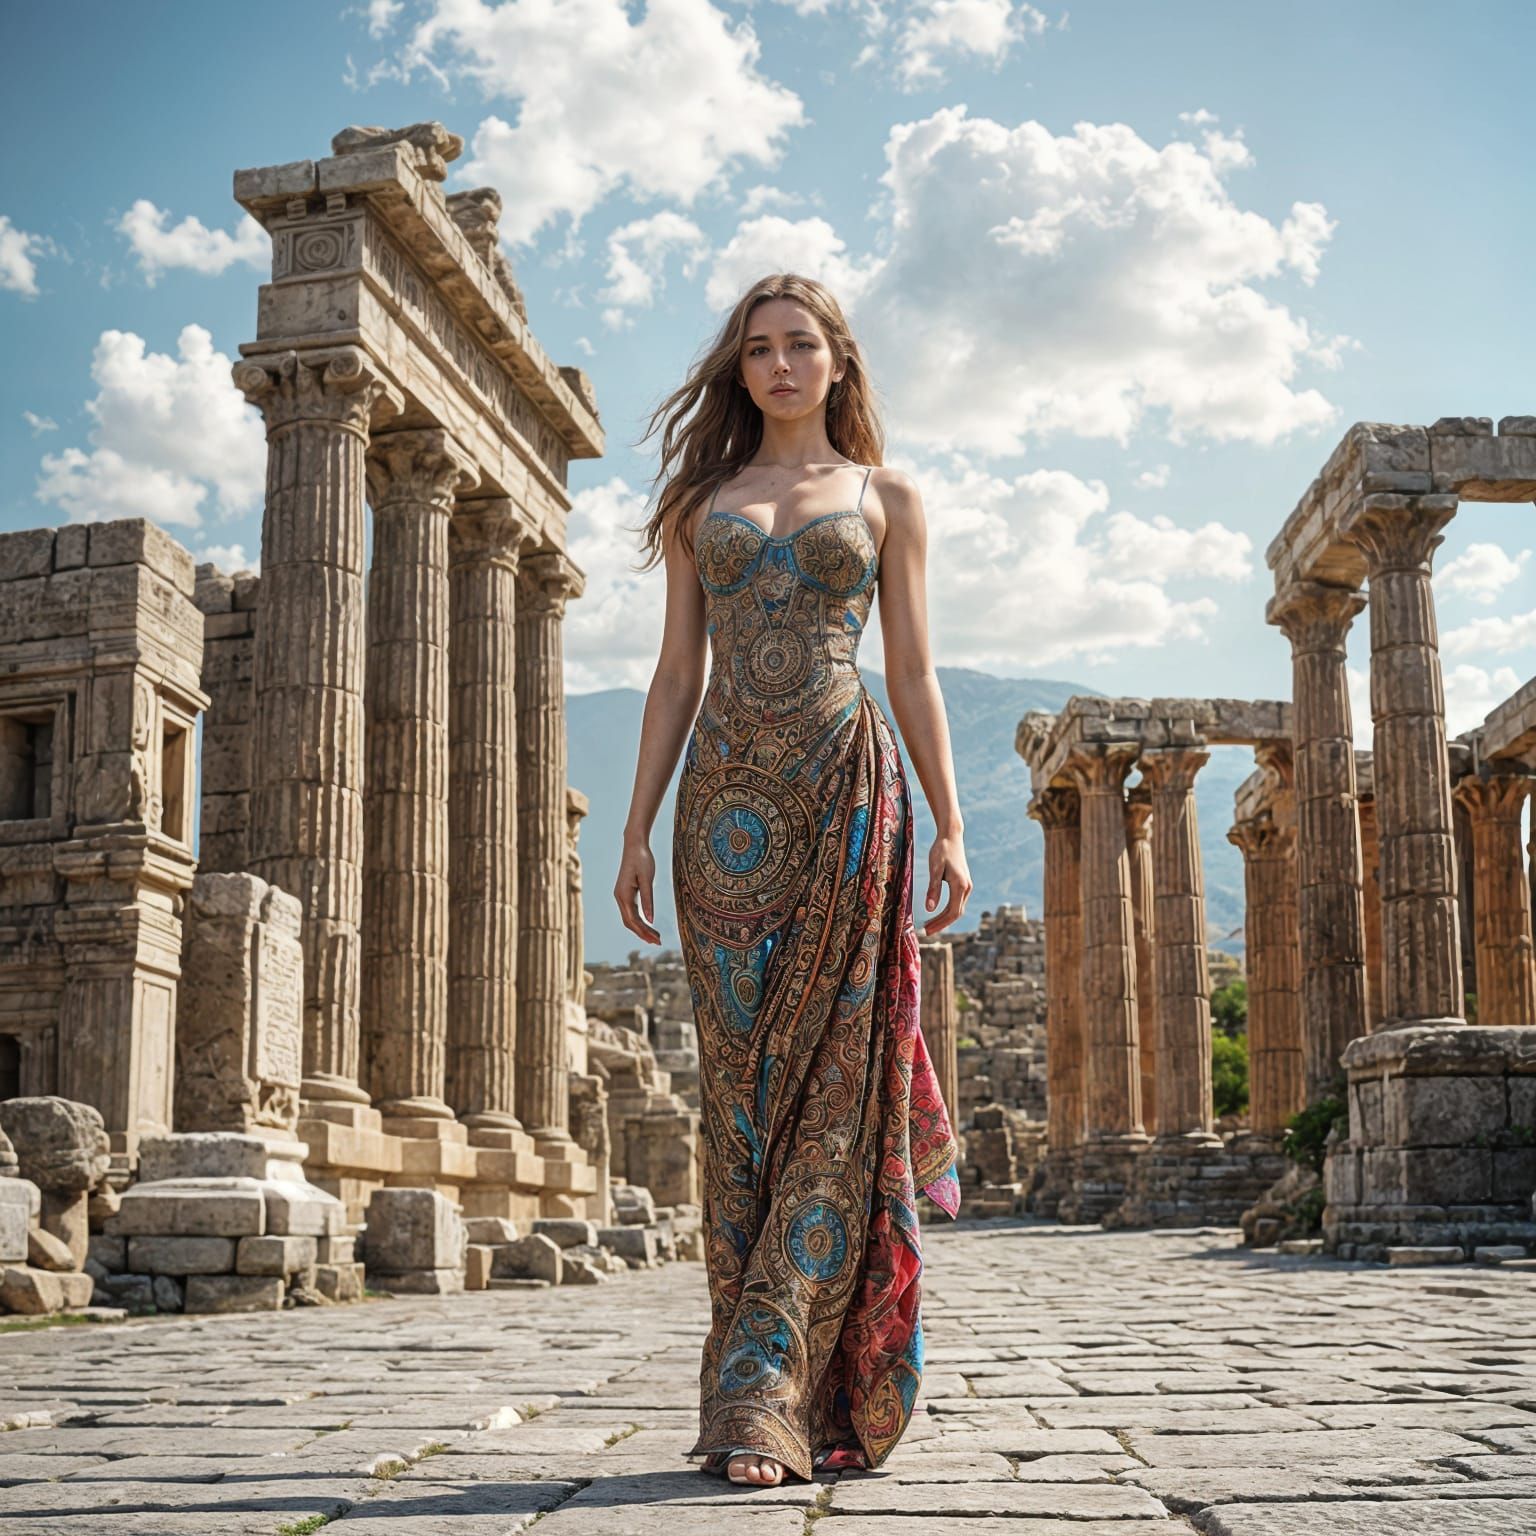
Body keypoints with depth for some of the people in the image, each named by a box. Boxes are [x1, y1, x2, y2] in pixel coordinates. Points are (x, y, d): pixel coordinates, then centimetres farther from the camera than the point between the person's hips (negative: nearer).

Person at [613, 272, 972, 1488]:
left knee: (833, 1076, -9)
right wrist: (638, 828, 5)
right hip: (729, 797, 2)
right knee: (740, 1081, -2)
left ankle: (767, 1393, -8)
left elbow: (913, 673, 8)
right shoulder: (700, 499, 17)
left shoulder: (885, 496, 13)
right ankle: (769, 1386, 4)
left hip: (848, 788, -2)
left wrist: (950, 825, -1)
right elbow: (677, 675, 13)